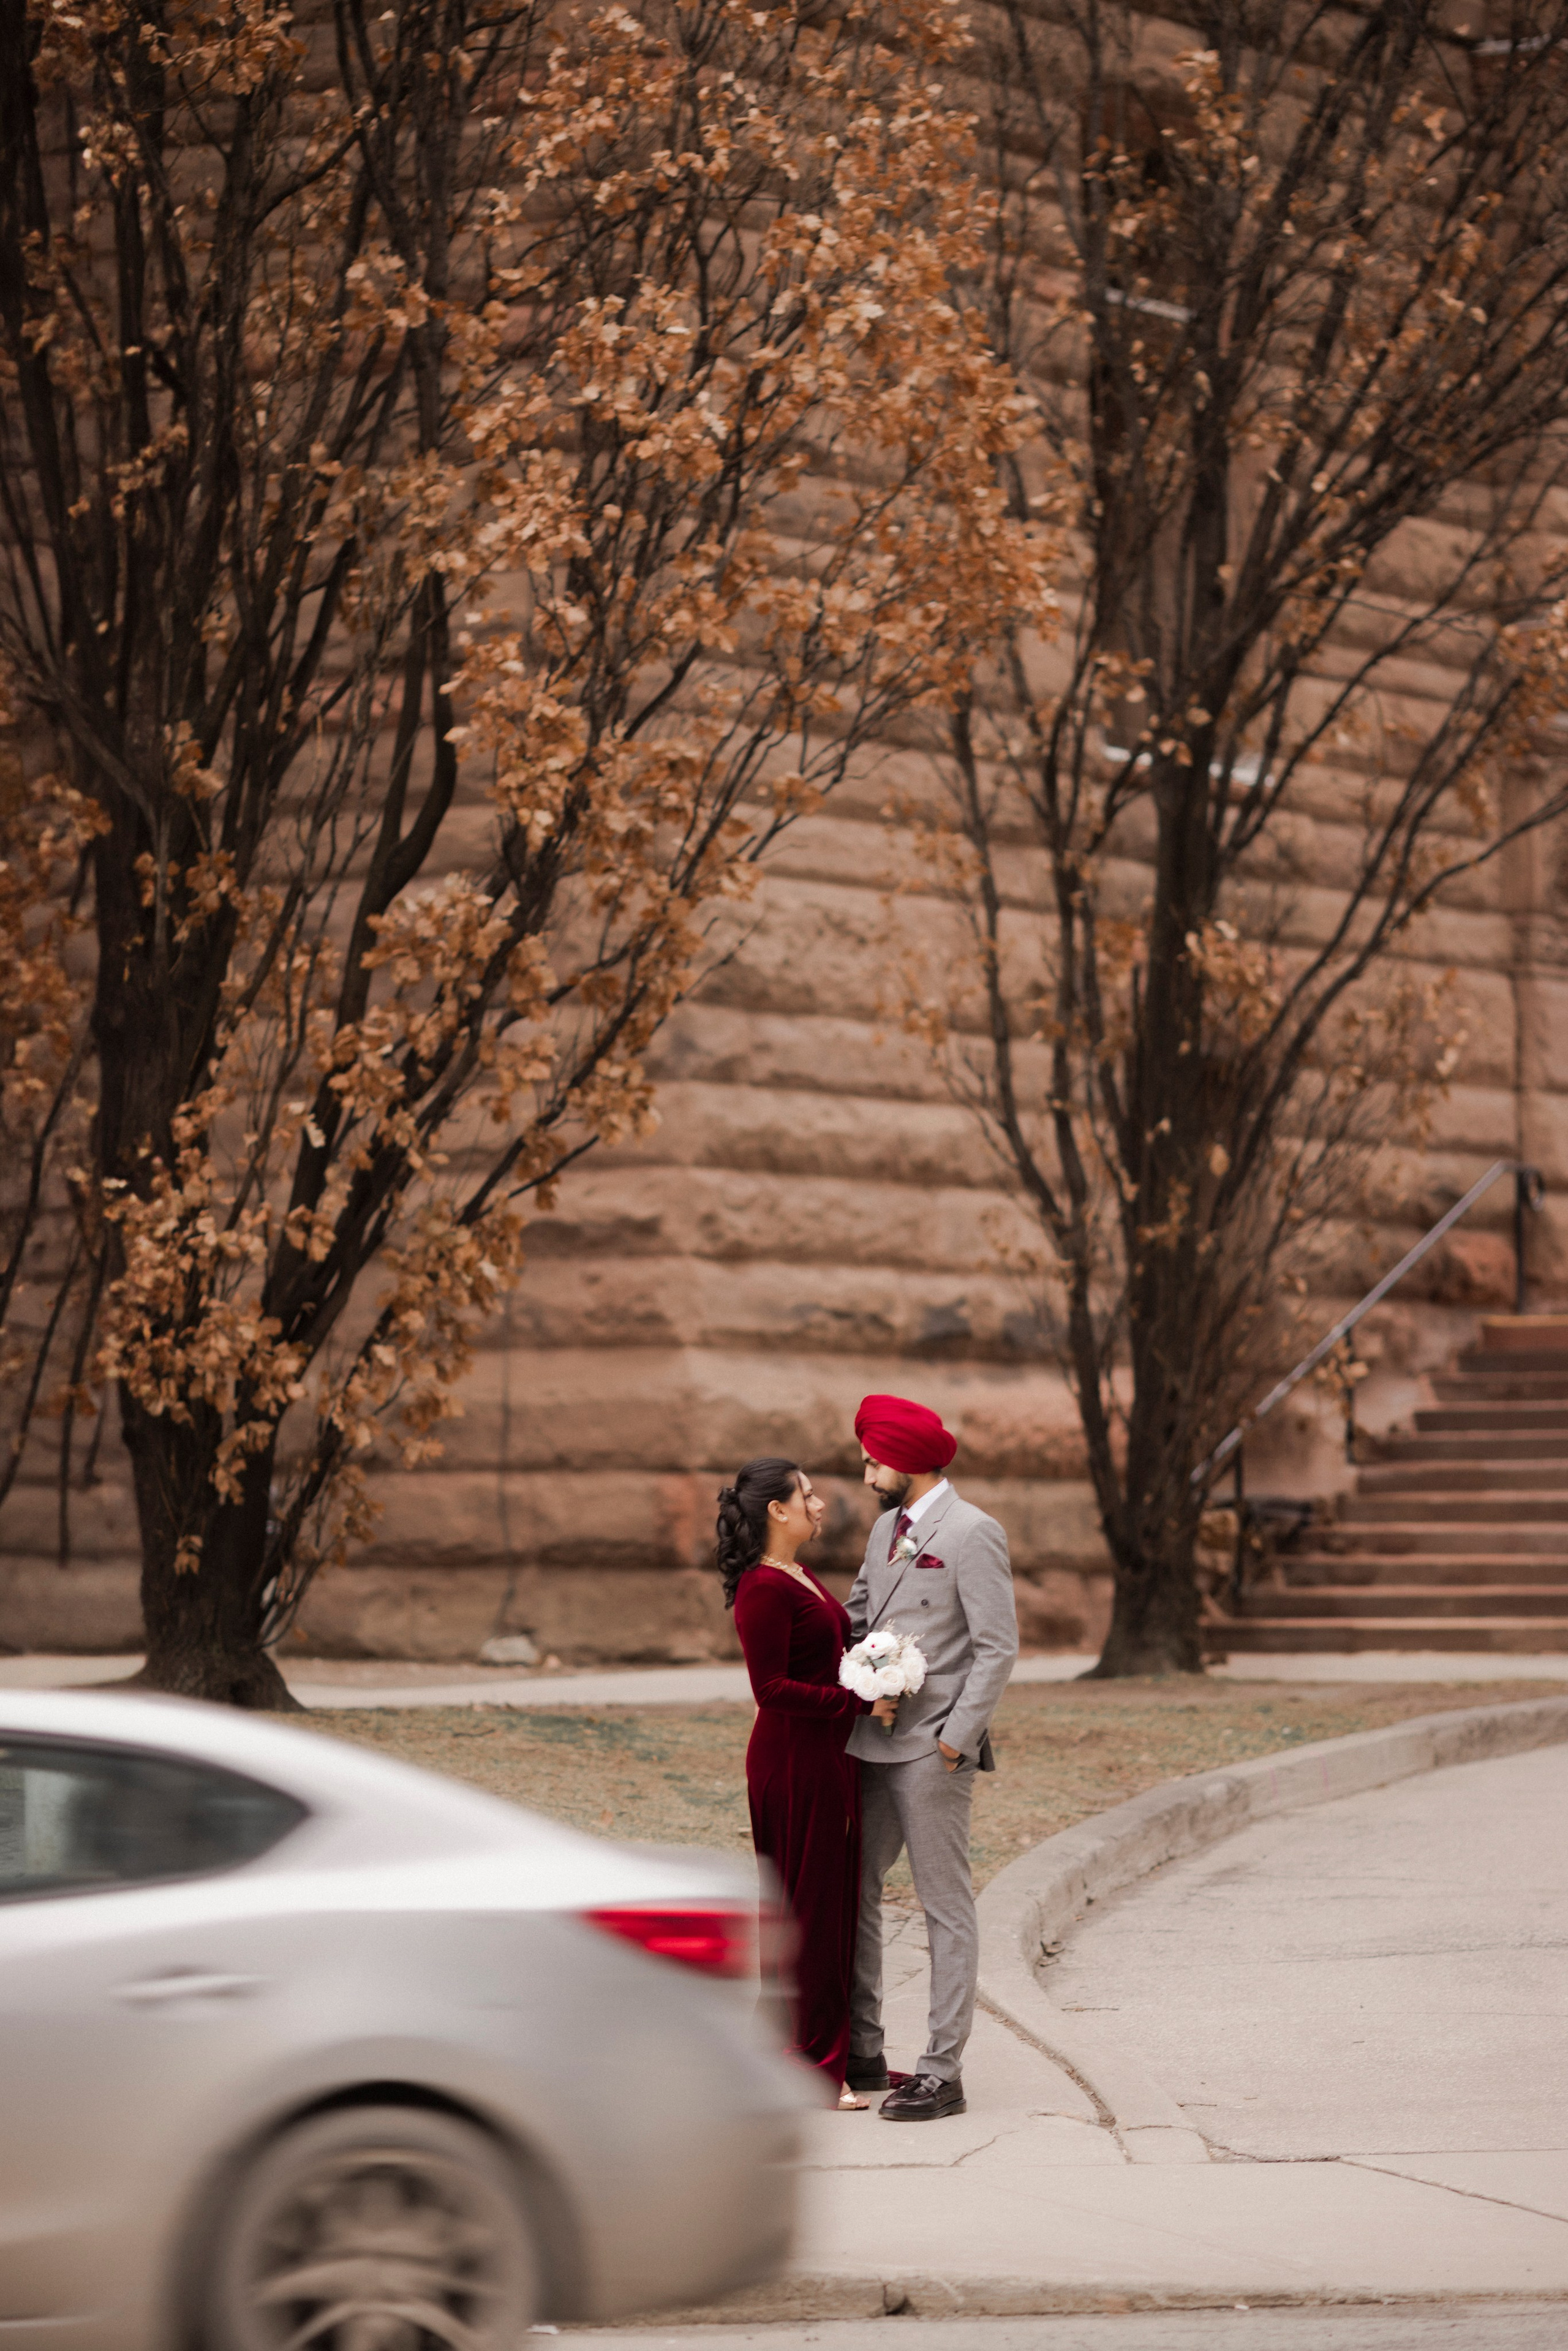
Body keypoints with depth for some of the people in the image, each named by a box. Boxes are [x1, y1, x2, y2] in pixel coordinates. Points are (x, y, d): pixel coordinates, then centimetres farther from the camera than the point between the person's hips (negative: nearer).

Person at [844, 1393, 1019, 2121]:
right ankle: (861, 2053, 22)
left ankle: (943, 2074, 0)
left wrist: (959, 1737, -17)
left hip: (931, 1753, -8)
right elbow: (857, 1618, 22)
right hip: (871, 1745, 8)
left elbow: (998, 1647, -13)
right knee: (853, 1893, 12)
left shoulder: (971, 1535, -11)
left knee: (946, 1909, -2)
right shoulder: (887, 1529, 15)